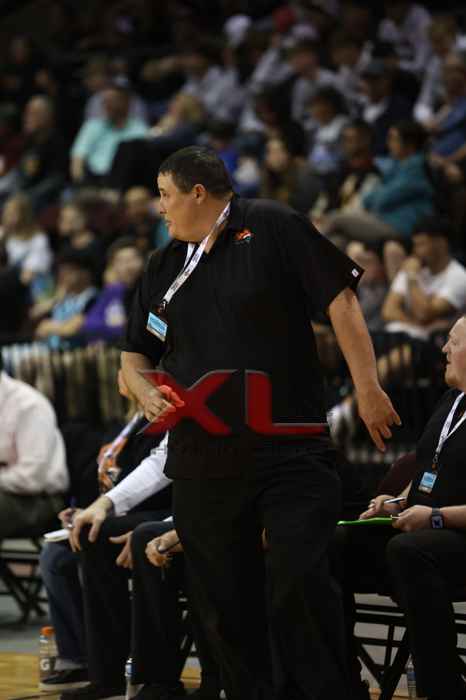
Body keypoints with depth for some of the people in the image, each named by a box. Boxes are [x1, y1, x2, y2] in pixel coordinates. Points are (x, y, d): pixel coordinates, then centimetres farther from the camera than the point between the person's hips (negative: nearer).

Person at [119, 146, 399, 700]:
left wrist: (367, 389, -8)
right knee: (225, 602, 5)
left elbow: (339, 298, -4)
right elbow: (134, 355, 23)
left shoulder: (271, 226, -1)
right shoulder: (163, 268, 16)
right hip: (203, 462, 5)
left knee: (299, 584, -13)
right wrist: (147, 394, 1)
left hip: (292, 451, -5)